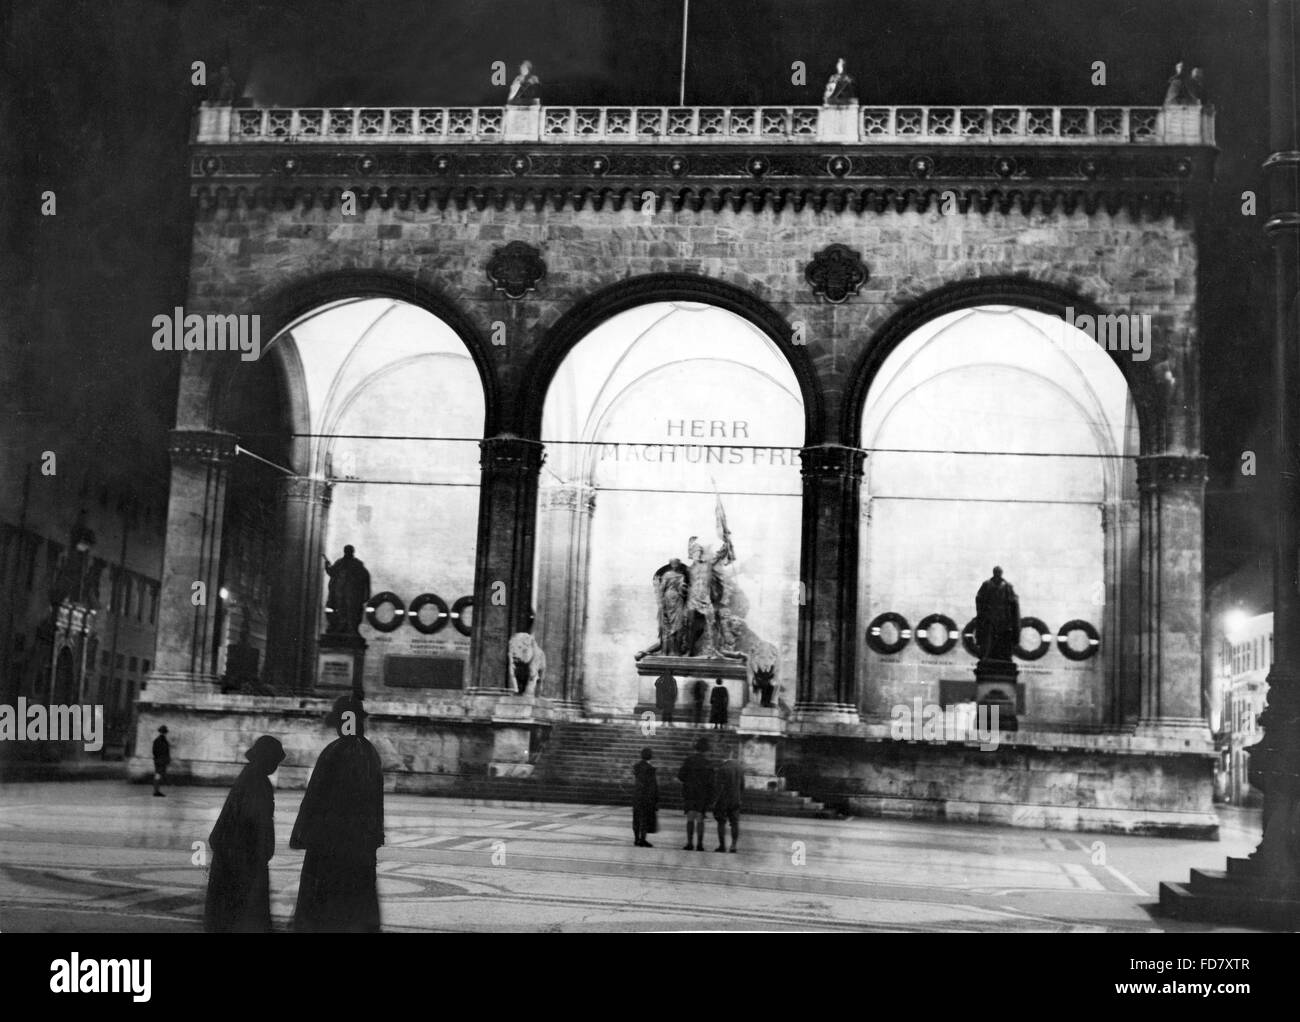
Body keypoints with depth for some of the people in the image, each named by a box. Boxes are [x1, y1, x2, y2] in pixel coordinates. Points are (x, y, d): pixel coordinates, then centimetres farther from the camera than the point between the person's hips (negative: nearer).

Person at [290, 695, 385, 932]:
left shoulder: (332, 753, -14)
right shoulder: (371, 753, 2)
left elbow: (314, 795, -12)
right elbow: (378, 798, 10)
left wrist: (301, 833, -4)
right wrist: (375, 833, 19)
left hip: (329, 833, -5)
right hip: (363, 838, 5)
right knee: (360, 891, 11)